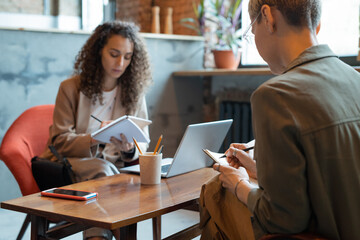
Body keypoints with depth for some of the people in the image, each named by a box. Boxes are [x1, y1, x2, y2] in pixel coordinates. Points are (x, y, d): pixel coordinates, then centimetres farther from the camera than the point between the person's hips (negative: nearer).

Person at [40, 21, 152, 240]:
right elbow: (60, 141, -4)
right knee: (102, 169, -34)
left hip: (115, 165, 2)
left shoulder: (135, 92, 7)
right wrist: (95, 139, -24)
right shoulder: (71, 88, 0)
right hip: (72, 162, -2)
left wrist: (130, 148, -19)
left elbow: (143, 143, 7)